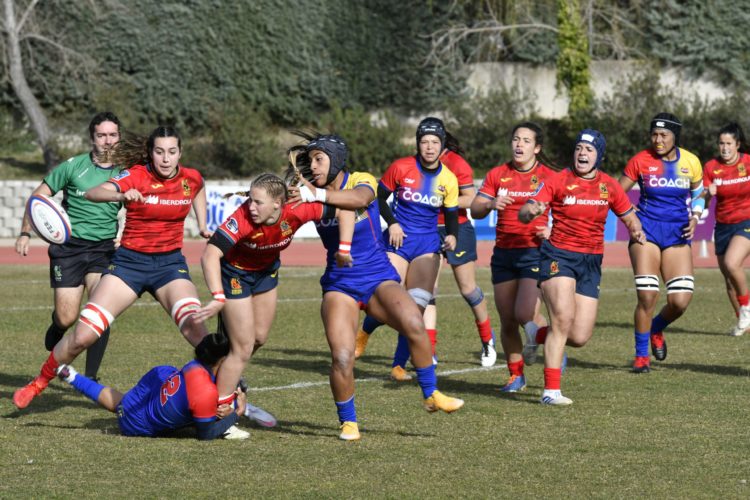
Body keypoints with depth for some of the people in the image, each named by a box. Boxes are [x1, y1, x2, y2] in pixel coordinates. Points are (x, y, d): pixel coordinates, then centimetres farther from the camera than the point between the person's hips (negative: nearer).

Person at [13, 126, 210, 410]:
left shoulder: (191, 179, -2)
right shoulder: (136, 175, -14)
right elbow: (93, 193, -33)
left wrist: (202, 225, 16)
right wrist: (121, 196, -53)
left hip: (170, 264, 2)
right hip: (129, 261, -2)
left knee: (195, 329, -25)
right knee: (82, 336, -7)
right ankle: (39, 383, 17)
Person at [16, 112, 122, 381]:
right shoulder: (73, 166, -4)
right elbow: (38, 196, 4)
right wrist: (25, 233, -1)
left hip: (103, 248, 1)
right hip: (68, 247, -1)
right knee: (66, 318, -5)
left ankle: (90, 378, -7)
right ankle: (55, 334, 34)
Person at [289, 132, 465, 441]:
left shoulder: (362, 181, -8)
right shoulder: (309, 193, 4)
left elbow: (359, 199, -32)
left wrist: (318, 195, -46)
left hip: (378, 277, -2)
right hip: (340, 284, 2)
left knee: (414, 324, -27)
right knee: (341, 358, -16)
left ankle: (431, 395, -8)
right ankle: (348, 422, 7)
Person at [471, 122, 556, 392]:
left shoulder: (548, 177, 0)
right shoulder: (497, 175, 8)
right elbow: (475, 210, 4)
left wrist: (553, 231, -15)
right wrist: (491, 204, -17)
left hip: (534, 251, -4)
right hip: (504, 253, 4)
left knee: (525, 313, -19)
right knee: (507, 321, 4)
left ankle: (552, 345, 12)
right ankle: (516, 375, 18)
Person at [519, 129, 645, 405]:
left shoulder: (609, 186, 6)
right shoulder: (557, 181, -3)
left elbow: (629, 217, 18)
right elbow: (524, 214, -9)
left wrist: (637, 231, -5)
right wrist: (531, 210, -34)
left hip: (591, 262, 3)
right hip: (558, 255, -3)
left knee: (579, 337, -3)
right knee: (563, 318, -22)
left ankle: (545, 334, 33)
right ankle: (551, 391, -16)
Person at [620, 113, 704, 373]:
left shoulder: (691, 162, 1)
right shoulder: (641, 161, -5)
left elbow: (698, 194, 17)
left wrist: (694, 218, 1)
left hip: (677, 234, 2)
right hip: (646, 231, -2)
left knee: (680, 301, -7)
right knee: (647, 296, -12)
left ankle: (656, 329, 26)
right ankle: (641, 355, 7)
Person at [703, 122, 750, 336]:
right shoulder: (711, 167, -2)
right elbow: (702, 203, -4)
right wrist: (708, 193, -23)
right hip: (723, 226, 4)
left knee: (731, 264, -26)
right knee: (728, 278, 7)